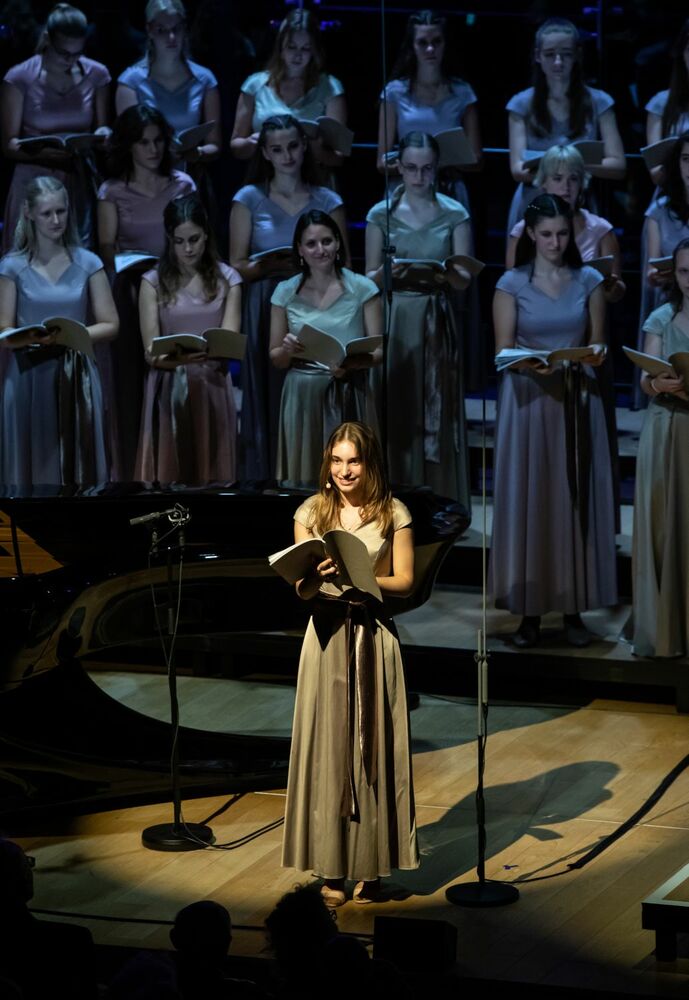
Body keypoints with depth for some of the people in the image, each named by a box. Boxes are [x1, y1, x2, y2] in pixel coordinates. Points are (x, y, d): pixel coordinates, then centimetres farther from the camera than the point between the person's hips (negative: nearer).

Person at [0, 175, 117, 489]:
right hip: (28, 377, -1)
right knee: (32, 464, -2)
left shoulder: (88, 263, 4)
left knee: (79, 463, 0)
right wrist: (34, 338, -22)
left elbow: (109, 325, 3)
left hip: (76, 376, 1)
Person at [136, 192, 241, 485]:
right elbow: (151, 352, -4)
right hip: (168, 390, -1)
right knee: (166, 476, -7)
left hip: (213, 388, 1)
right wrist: (171, 356, -28)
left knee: (212, 475, -2)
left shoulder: (226, 279, 5)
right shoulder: (154, 282, 1)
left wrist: (208, 352, -28)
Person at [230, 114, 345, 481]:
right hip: (266, 312, -1)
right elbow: (237, 267, 2)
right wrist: (270, 266, -17)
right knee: (268, 405, -3)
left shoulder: (328, 201, 8)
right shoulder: (249, 199, 4)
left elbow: (344, 266, 8)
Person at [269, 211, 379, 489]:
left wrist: (352, 364, -19)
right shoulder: (285, 292, 6)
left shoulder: (363, 288, 1)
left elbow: (378, 351, 1)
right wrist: (288, 350, -12)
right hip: (302, 397, 1)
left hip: (349, 396, -1)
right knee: (302, 482, -3)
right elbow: (275, 358, 11)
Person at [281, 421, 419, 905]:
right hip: (327, 635, 1)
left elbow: (404, 581, -1)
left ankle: (371, 864, 10)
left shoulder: (393, 513, 0)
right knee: (328, 746, 1)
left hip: (373, 636, -1)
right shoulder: (311, 512, 4)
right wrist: (317, 575, -20)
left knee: (373, 748, 2)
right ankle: (332, 867, 6)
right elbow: (301, 589, 3)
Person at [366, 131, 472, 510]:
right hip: (394, 320, 0)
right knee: (396, 411, -2)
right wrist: (387, 273, -18)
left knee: (438, 411, -1)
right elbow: (368, 278, 4)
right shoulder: (381, 214, 4)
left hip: (437, 321, 0)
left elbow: (464, 279, 1)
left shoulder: (455, 215, 4)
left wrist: (448, 272, -22)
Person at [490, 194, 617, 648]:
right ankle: (530, 610, 2)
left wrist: (595, 354, -14)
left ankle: (573, 608, 6)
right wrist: (529, 362, -22)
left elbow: (596, 345, 8)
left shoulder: (589, 281, 6)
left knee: (575, 500, 1)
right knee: (529, 500, -3)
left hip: (576, 400, 2)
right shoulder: (512, 284, 0)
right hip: (528, 398, -2)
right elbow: (503, 351, -2)